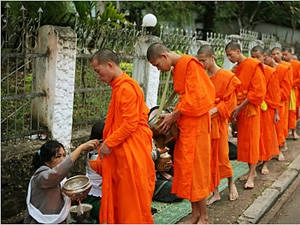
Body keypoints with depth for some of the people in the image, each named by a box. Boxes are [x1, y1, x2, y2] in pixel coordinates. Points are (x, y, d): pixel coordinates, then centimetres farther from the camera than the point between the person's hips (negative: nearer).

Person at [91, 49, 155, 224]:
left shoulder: (126, 88, -17)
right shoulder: (118, 86, 13)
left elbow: (130, 123, -21)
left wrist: (109, 143, -14)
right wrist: (108, 142, 11)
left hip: (132, 149, -9)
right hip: (122, 149, 9)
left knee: (132, 193, 2)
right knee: (120, 192, 15)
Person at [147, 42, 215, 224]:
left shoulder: (190, 64, -14)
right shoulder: (177, 69, 13)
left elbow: (193, 98, -19)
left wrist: (173, 116, -12)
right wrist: (173, 115, 4)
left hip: (195, 124, -9)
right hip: (184, 124, 9)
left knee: (195, 167, -2)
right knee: (185, 167, 10)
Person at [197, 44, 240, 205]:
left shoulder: (227, 77, -6)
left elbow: (229, 102, -7)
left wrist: (214, 110, -19)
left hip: (218, 121, -4)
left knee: (222, 156, 3)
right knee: (209, 157, 6)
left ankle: (231, 184, 31)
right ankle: (215, 193, 18)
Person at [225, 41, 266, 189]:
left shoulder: (253, 66, -11)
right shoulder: (236, 70, 12)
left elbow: (258, 91, -16)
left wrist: (240, 107, -17)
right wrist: (234, 108, 0)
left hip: (250, 109, -7)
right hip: (239, 110, 7)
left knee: (251, 140, -3)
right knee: (242, 140, 9)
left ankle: (251, 176, 2)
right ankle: (251, 171, 19)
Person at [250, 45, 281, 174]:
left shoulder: (271, 72, -7)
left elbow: (275, 94, -5)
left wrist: (276, 112, -5)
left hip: (266, 109, -2)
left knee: (266, 135, 7)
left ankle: (265, 164, 18)